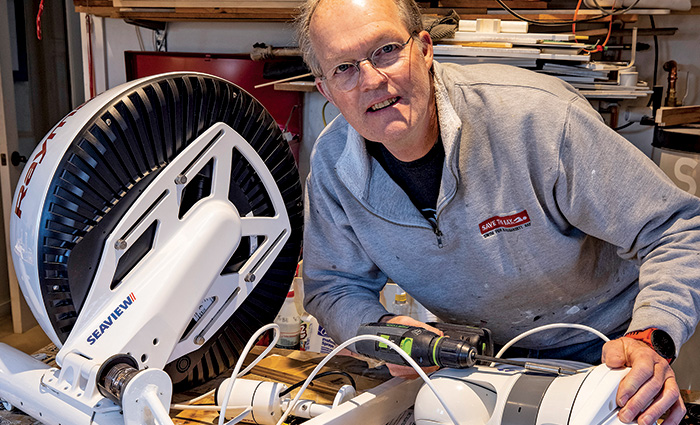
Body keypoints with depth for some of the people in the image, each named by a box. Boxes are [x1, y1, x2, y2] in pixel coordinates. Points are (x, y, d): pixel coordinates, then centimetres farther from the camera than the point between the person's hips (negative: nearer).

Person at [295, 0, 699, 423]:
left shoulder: (537, 116, -25)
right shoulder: (332, 165, -12)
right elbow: (333, 285, 2)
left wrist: (651, 338, -34)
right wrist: (379, 329, -20)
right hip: (482, 357, 3)